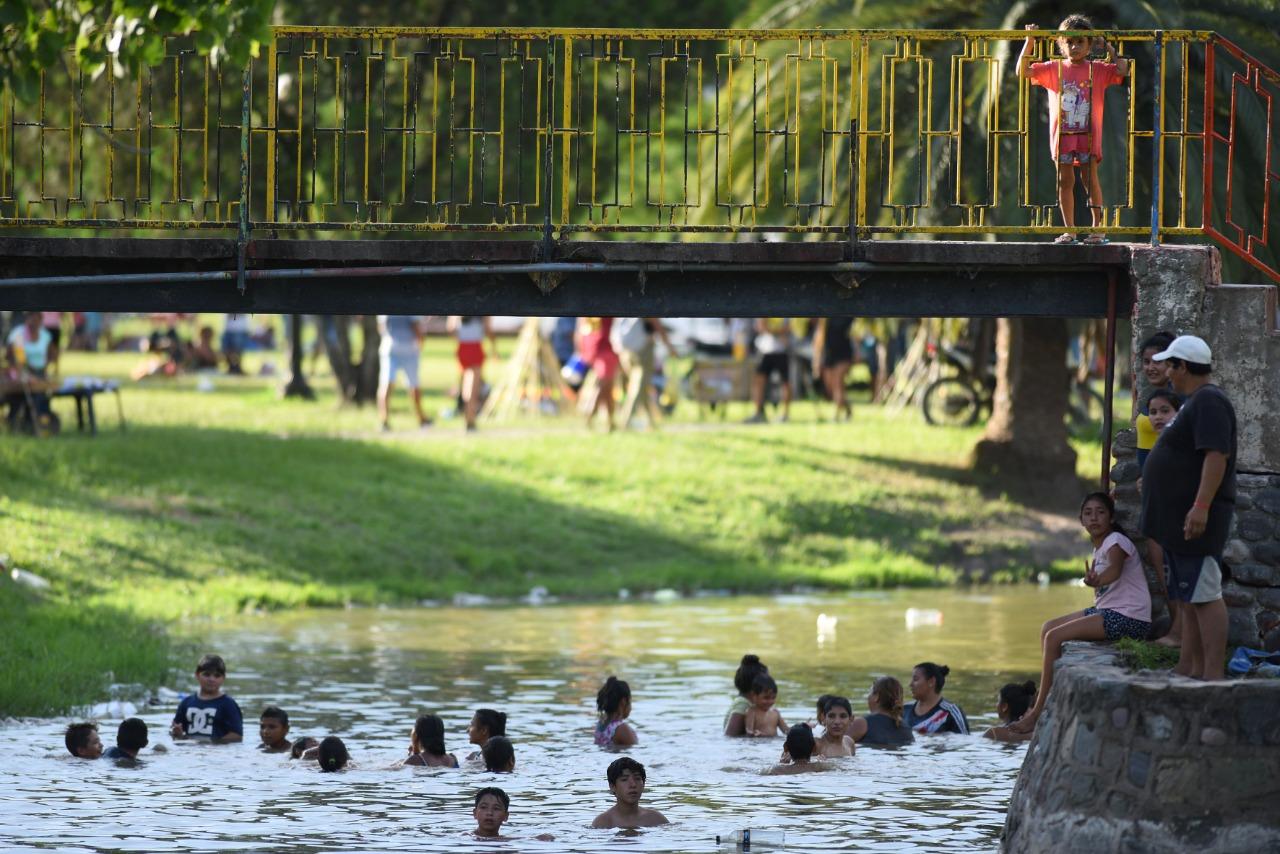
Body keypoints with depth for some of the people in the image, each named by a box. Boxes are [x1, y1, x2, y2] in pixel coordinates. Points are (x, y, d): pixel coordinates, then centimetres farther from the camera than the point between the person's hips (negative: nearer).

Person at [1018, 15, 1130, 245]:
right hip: (1062, 133, 2)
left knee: (1090, 178, -4)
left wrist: (1108, 47, -6)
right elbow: (1023, 71, 1)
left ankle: (1097, 228, 2)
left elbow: (1122, 70, -9)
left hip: (1088, 134, -2)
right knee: (1065, 180, 4)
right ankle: (1069, 230, 9)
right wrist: (1030, 41, -5)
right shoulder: (1054, 69, 6)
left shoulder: (1097, 70, 3)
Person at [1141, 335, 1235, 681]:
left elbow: (1216, 456, -25)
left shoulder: (1209, 402, -15)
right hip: (1178, 518, 11)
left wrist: (1201, 506, -30)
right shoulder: (1195, 402, 19)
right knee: (1188, 597, 12)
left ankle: (1212, 675, -16)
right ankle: (1189, 669, 15)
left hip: (1196, 519, -11)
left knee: (1203, 595, -13)